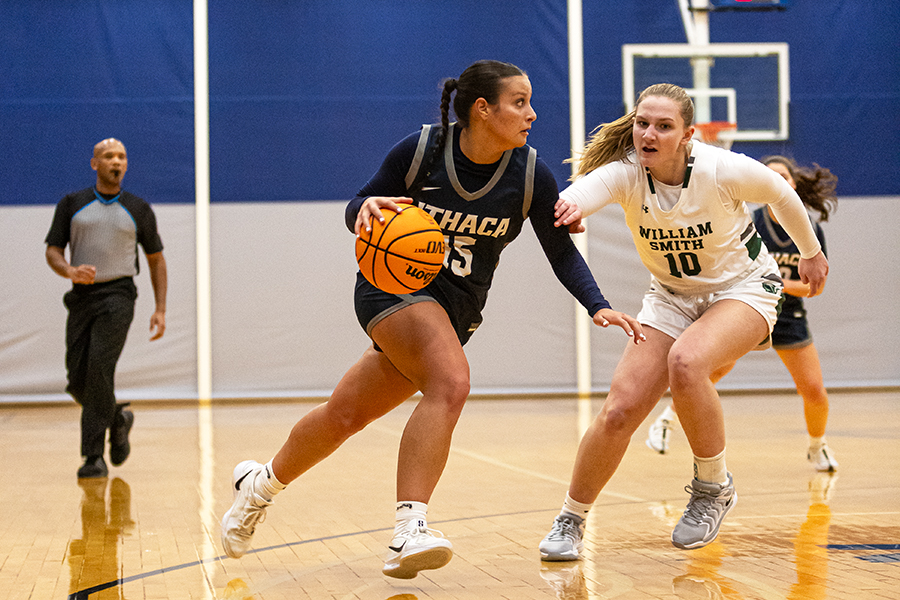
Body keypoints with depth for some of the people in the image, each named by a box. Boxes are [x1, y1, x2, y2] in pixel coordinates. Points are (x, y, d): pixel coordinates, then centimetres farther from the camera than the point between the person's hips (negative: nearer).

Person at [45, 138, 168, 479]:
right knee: (77, 380, -1)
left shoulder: (139, 210, 8)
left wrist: (160, 309, 6)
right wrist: (71, 271, -18)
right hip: (81, 295, 3)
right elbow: (53, 251, 6)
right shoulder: (72, 205, 9)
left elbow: (156, 259, 15)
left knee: (99, 366, -20)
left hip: (118, 294, -2)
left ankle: (94, 455, -14)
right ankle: (118, 419, 30)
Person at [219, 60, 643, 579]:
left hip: (457, 310, 4)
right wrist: (366, 208, -27)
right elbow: (358, 211, -3)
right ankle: (410, 530, -32)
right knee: (451, 383, -31)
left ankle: (262, 483, 29)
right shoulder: (421, 149, -14)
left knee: (347, 414, 7)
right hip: (394, 286, -4)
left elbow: (562, 252, 0)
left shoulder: (531, 174, -8)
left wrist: (599, 307, -14)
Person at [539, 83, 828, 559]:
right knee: (619, 410, -11)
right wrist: (570, 204, -69)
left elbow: (782, 196, -3)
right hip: (671, 298, 3)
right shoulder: (624, 173, -20)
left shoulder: (724, 171, -24)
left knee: (685, 361, -34)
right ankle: (571, 520, 11)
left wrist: (811, 253, 12)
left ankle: (713, 486, -11)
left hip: (743, 289, -3)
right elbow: (585, 189, -43)